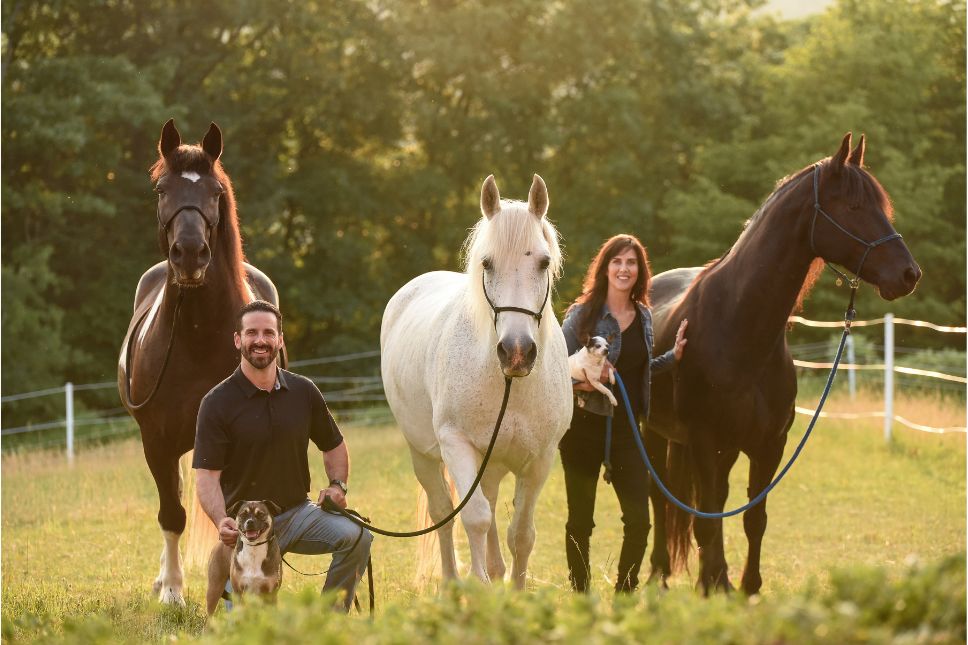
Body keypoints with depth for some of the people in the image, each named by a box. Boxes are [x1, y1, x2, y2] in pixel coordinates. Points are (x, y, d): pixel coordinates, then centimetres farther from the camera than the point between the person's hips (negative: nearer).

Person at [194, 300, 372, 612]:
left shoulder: (303, 392, 3)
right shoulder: (217, 402, -9)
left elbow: (333, 446, 18)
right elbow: (207, 475, -14)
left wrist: (338, 485, -2)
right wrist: (221, 521, -32)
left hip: (299, 513, 3)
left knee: (356, 537, -26)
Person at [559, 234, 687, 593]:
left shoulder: (644, 317, 9)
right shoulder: (583, 314, -6)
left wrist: (673, 356, 9)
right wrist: (585, 379, -23)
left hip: (626, 427, 4)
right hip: (585, 425, -4)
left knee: (639, 520, -3)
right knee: (580, 520, 2)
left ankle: (625, 594, 11)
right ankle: (580, 594, 12)